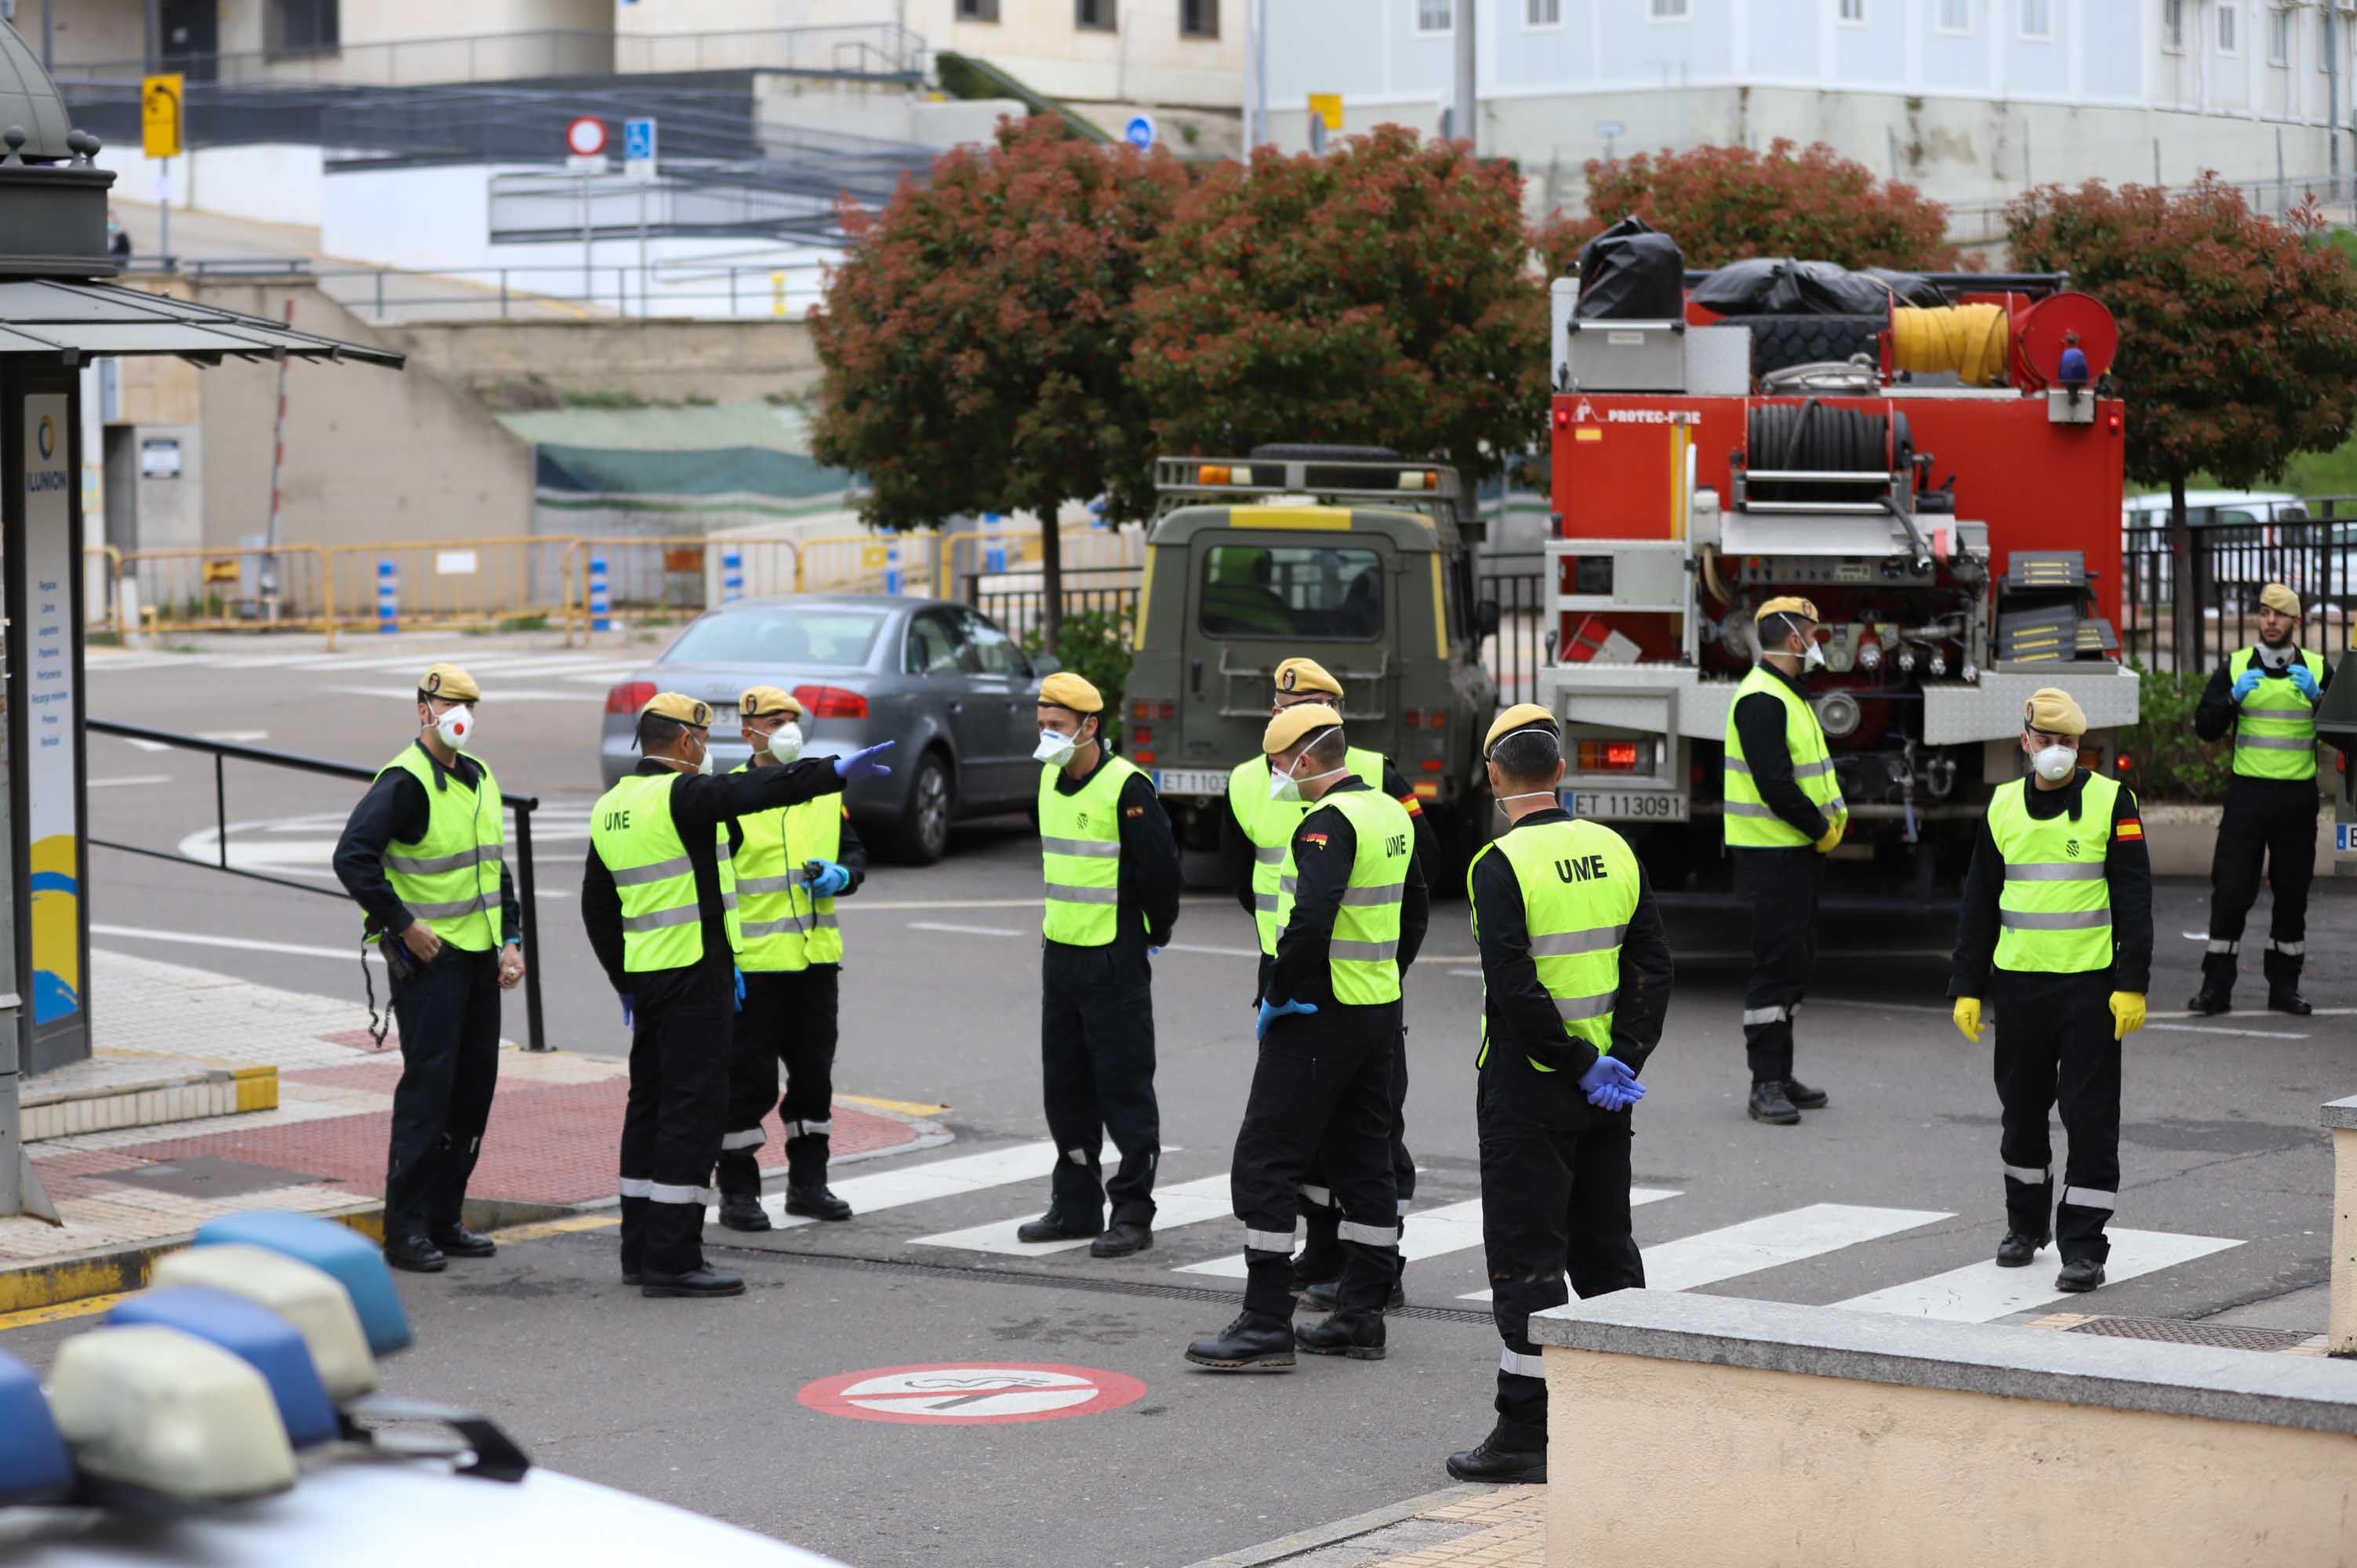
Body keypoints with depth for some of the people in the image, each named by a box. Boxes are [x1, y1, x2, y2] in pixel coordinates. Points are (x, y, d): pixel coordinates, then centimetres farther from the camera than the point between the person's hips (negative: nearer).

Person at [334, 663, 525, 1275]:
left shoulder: (479, 778, 13)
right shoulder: (403, 783, -13)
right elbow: (352, 858, -21)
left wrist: (511, 941, 12)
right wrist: (403, 924, -19)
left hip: (479, 955, 8)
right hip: (427, 957, -8)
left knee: (474, 1085, 10)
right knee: (427, 1085, -10)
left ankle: (444, 1218, 18)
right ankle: (405, 1229, -5)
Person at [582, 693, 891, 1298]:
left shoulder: (609, 808, 13)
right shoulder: (680, 795, -14)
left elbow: (597, 907, 19)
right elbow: (755, 791, -31)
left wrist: (624, 982, 25)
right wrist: (835, 772, -36)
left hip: (646, 975, 9)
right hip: (693, 975, -9)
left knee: (651, 1106, 15)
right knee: (693, 1110, -7)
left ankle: (640, 1249, 20)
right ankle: (672, 1259, -9)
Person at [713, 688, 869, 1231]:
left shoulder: (823, 791, 11)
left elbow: (855, 853, 20)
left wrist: (841, 875, -5)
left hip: (816, 957, 6)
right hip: (754, 964, -6)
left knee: (814, 1074, 12)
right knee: (749, 1080, -2)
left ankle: (808, 1183, 22)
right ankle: (737, 1192, 6)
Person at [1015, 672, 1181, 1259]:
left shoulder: (1126, 787, -16)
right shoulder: (1050, 779, 9)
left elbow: (1160, 869, -14)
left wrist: (1155, 936, -4)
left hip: (1114, 961, -8)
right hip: (1060, 952, 8)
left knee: (1124, 1087, -4)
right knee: (1066, 1087, 13)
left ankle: (1133, 1215, 0)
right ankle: (1076, 1205, 23)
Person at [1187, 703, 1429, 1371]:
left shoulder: (1329, 822, -18)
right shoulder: (1390, 813, 11)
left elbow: (1311, 919, -30)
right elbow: (1414, 909, 22)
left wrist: (1278, 995, -19)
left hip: (1318, 1016, -9)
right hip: (1379, 1015, 10)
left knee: (1264, 1163, -5)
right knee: (1364, 1160, 14)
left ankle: (1266, 1325, -5)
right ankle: (1361, 1315, 18)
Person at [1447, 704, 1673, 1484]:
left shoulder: (1501, 865, -14)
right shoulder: (1614, 850, 5)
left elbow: (1515, 989, -20)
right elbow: (1652, 964, 4)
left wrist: (1583, 1065, -13)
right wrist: (1622, 1060, -1)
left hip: (1528, 1084, -6)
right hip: (1604, 1089, 6)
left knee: (1526, 1257, -2)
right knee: (1605, 1244, 16)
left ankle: (1526, 1435, -1)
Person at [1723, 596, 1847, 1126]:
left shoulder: (1788, 696, 17)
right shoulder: (1761, 700, -16)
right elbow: (1775, 784, -23)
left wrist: (1835, 816, 4)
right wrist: (1822, 829, -14)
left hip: (1799, 851, 10)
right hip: (1772, 855, -10)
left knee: (1795, 962, 14)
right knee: (1776, 964, -9)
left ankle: (1780, 1076, 21)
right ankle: (1765, 1087, -7)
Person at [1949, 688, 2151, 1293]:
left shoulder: (2111, 802, -3)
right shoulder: (2003, 807, 7)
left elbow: (2133, 898, -4)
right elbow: (1979, 904, 12)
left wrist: (2131, 986, -10)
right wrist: (1967, 987, 8)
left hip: (2090, 985, -4)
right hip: (2019, 984, 4)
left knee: (2090, 1119, -4)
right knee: (2022, 1112, 13)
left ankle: (2083, 1247, 0)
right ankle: (2026, 1223, 31)